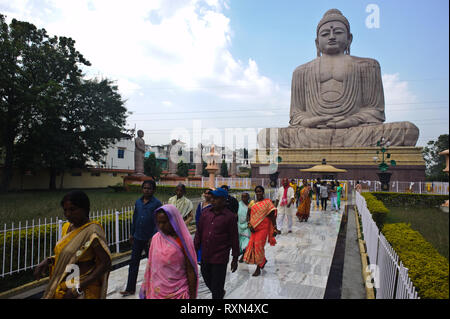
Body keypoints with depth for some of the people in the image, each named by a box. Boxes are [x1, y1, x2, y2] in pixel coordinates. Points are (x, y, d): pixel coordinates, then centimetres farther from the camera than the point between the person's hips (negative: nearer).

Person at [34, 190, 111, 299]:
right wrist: (48, 261, -2)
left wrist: (78, 288, -24)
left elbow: (106, 264, -22)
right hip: (62, 287, 7)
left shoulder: (93, 231, -21)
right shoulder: (67, 227, 2)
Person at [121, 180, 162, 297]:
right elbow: (135, 219, 14)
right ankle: (130, 289, 19)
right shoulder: (138, 202, 6)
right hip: (137, 238, 5)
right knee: (133, 263, 9)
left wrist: (153, 237, -17)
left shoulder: (157, 203, -11)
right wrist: (132, 234, 14)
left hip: (149, 239, -5)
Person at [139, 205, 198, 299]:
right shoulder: (155, 238, -2)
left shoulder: (184, 240, -14)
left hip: (178, 293, -3)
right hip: (156, 292, 3)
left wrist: (192, 295, -8)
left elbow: (191, 271, -11)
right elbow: (150, 266, 5)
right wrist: (146, 290, 8)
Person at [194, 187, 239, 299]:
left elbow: (234, 238, -5)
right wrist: (195, 249, 9)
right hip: (205, 257, 5)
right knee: (207, 281, 22)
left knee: (216, 288, 5)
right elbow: (199, 232, 10)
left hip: (220, 259, -5)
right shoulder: (205, 212, 3)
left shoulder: (230, 216, -10)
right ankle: (221, 293, 51)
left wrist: (235, 259, -2)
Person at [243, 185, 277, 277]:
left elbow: (272, 216, -5)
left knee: (259, 246, -5)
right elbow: (250, 215, 12)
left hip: (263, 228, -5)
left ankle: (258, 269, 10)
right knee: (252, 245, 7)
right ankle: (263, 260, 34)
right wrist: (250, 225, -4)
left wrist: (274, 229, -7)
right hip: (254, 228, 5)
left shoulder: (267, 202, -4)